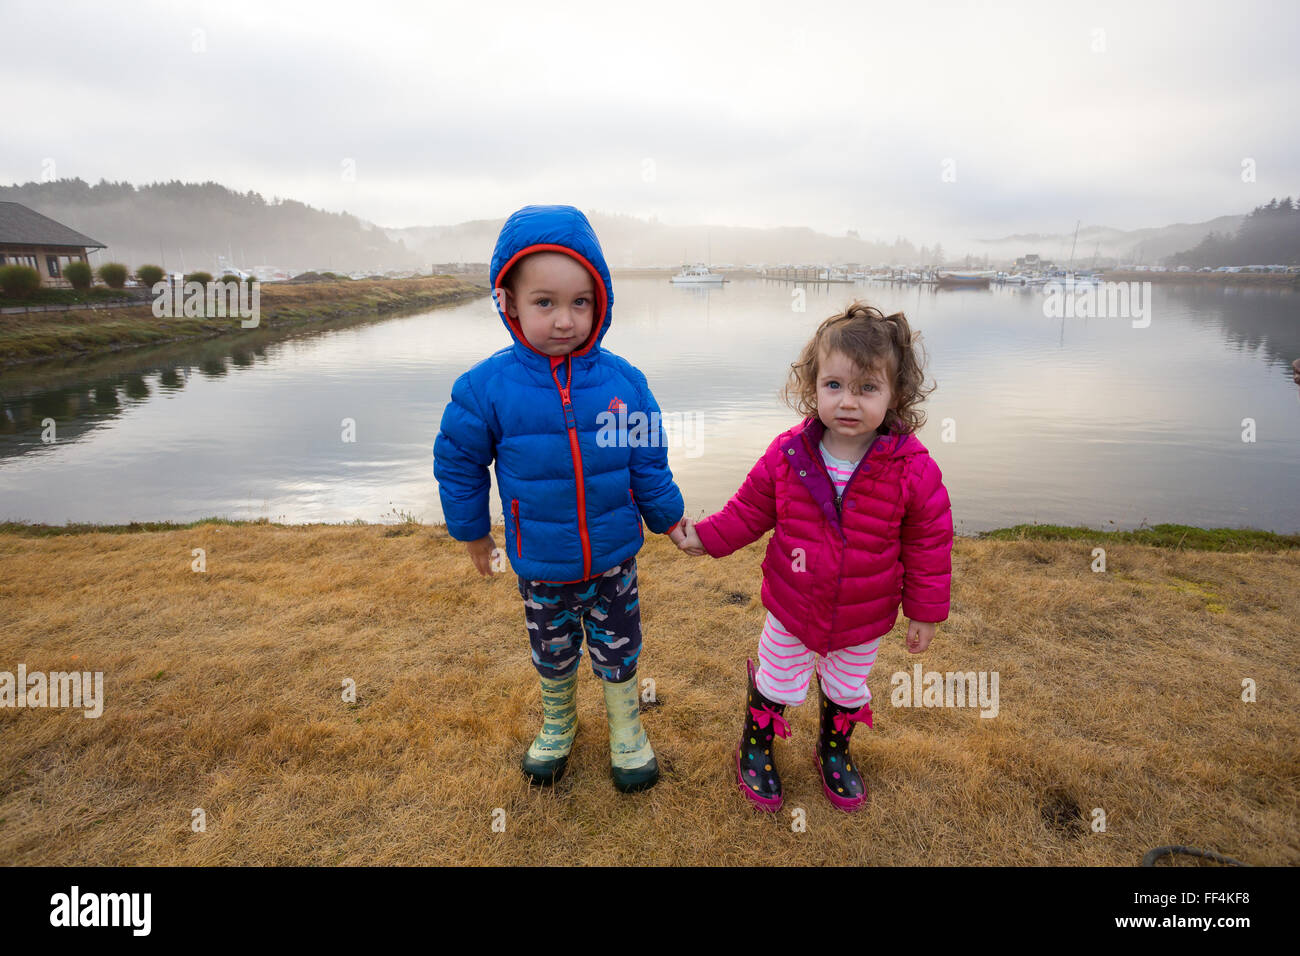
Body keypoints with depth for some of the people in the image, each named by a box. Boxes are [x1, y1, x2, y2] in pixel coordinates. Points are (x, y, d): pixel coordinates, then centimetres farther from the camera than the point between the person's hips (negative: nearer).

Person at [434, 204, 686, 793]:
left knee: (618, 651, 19)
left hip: (615, 560, 0)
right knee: (552, 654, 23)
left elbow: (648, 462, 0)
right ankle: (557, 723, 53)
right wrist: (471, 530, 8)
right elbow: (457, 462, -2)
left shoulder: (622, 380, -13)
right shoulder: (487, 387, -17)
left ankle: (626, 729, 47)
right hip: (540, 568, 0)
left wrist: (669, 519, 10)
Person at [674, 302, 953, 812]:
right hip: (791, 609, 0)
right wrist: (705, 536, -10)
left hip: (863, 620, 1)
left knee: (847, 691, 26)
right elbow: (750, 510, -2)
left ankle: (834, 751, 56)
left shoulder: (913, 469, -21)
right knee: (776, 684, 21)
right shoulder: (787, 455, -18)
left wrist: (925, 611, -4)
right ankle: (756, 747, 49)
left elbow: (929, 544, -9)